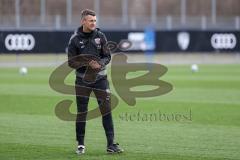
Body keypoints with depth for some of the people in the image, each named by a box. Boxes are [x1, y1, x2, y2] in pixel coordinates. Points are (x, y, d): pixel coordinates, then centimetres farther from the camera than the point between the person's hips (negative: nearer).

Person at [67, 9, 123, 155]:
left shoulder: (100, 36, 2)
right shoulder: (75, 39, -4)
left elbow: (108, 56, 4)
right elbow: (71, 62, -4)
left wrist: (100, 64, -16)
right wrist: (87, 63, -18)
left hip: (100, 78, 1)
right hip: (82, 80, -1)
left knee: (106, 110, -4)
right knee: (81, 112, 5)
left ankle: (111, 144, 0)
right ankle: (81, 145, 17)